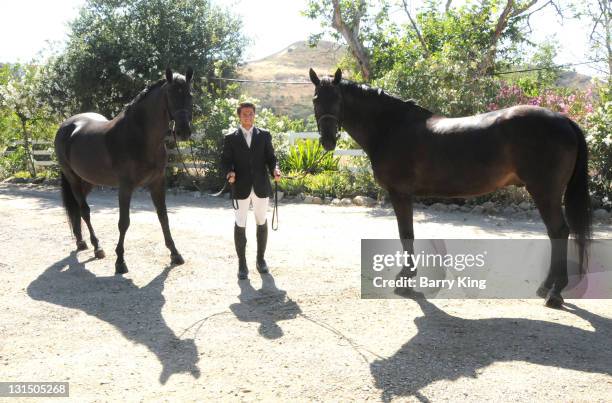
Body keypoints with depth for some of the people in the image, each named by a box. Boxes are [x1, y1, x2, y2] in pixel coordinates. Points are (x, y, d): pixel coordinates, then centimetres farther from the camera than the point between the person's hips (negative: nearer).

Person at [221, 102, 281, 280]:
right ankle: (242, 264, 11)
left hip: (261, 186, 2)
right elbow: (226, 161, 1)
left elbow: (270, 157, 5)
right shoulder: (230, 138, 4)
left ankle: (260, 259, 27)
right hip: (241, 187, -1)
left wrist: (275, 170, -16)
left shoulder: (264, 135, 7)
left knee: (262, 223, 12)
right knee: (240, 225, 1)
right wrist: (229, 173, -20)